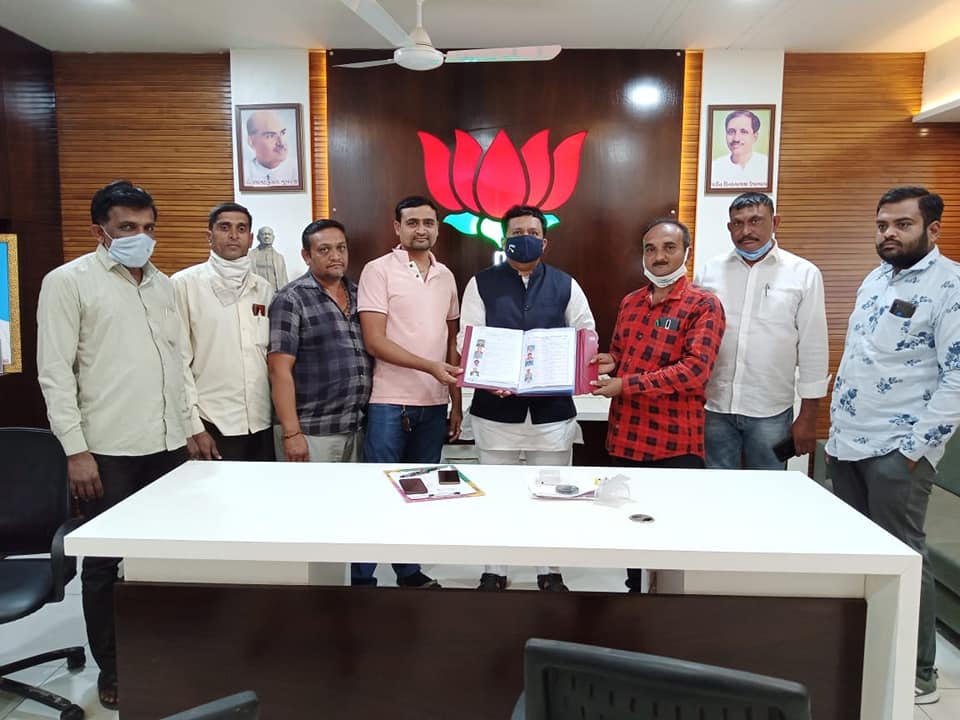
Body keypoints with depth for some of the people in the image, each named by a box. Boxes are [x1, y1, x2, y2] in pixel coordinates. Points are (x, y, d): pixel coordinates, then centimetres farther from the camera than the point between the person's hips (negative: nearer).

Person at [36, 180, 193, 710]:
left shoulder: (163, 284, 14)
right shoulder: (68, 281, -4)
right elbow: (54, 371, -8)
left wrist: (191, 425, 13)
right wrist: (75, 450, -12)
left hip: (168, 445, 5)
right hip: (108, 450, -5)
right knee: (107, 562, 8)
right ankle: (112, 670, 24)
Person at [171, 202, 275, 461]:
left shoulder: (263, 288, 9)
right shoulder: (184, 284, -4)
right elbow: (178, 361, -6)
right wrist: (194, 427, -9)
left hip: (261, 423, 4)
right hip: (213, 425, -4)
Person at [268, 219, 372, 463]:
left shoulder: (359, 295, 10)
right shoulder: (291, 300, -7)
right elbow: (280, 370, -11)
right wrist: (291, 433, -16)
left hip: (358, 430, 5)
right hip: (311, 433, -5)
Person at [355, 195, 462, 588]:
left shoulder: (445, 276, 10)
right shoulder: (378, 270, -6)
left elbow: (452, 344, 13)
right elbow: (374, 341, -13)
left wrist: (456, 403, 10)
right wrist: (430, 367, -20)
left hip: (434, 404, 5)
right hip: (390, 403, -5)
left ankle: (409, 570, 28)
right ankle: (362, 575, 17)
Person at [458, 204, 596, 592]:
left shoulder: (566, 285, 7)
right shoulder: (481, 284, 4)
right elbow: (468, 340, -2)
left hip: (553, 407, 1)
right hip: (496, 406, -1)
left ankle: (550, 571, 27)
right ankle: (494, 571, 26)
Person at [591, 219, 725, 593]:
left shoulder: (703, 305, -7)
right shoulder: (629, 303, 12)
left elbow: (694, 371, -18)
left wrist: (626, 384, -20)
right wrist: (608, 361, 0)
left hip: (675, 443, -5)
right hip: (626, 436, 6)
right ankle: (634, 590, 34)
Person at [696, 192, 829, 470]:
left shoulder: (803, 273, -1)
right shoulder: (710, 271, 4)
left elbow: (813, 348, 0)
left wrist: (808, 416, -1)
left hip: (770, 413, -1)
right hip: (715, 409, 2)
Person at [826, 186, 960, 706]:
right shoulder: (874, 280, 14)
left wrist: (915, 447, -18)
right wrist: (835, 432, 15)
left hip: (897, 450, -7)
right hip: (848, 445, 7)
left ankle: (917, 675, 18)